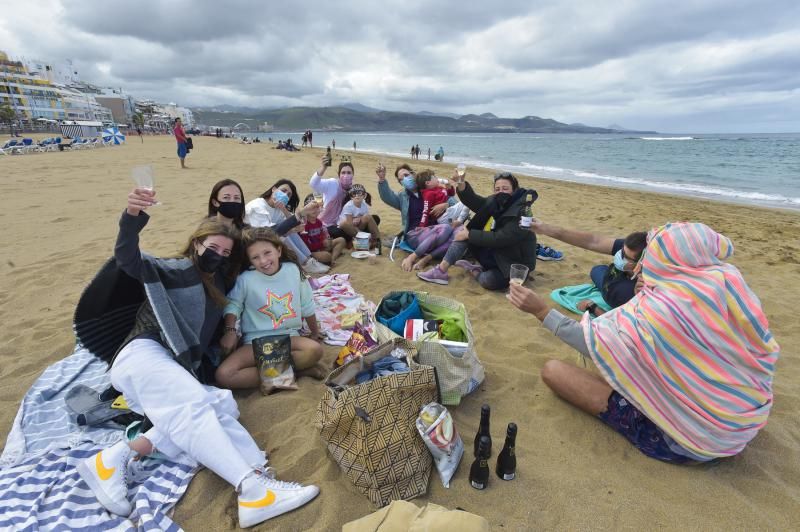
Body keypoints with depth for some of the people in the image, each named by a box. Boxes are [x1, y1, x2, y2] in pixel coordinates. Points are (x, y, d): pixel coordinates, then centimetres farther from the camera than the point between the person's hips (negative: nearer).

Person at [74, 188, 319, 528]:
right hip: (142, 354, -7)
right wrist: (132, 218, -32)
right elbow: (130, 262, -14)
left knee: (222, 405, -19)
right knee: (192, 407, -31)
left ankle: (119, 456, -27)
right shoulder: (180, 270, 3)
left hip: (175, 371, 8)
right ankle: (254, 490, -49)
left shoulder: (218, 285, 24)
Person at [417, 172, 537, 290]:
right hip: (496, 254, 7)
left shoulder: (522, 212, -22)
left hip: (515, 262, -7)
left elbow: (501, 238, -29)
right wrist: (461, 183, -27)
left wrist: (469, 234, -24)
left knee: (489, 281, -37)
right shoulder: (496, 203, 1)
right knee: (464, 230, -6)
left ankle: (473, 270, -3)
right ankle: (441, 271, -11)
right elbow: (473, 201, -8)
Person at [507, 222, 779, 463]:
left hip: (682, 441, -7)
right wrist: (647, 297, -1)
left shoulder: (662, 308, -28)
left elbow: (595, 344, -20)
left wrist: (542, 310, -16)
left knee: (552, 370, -11)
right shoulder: (729, 283, -8)